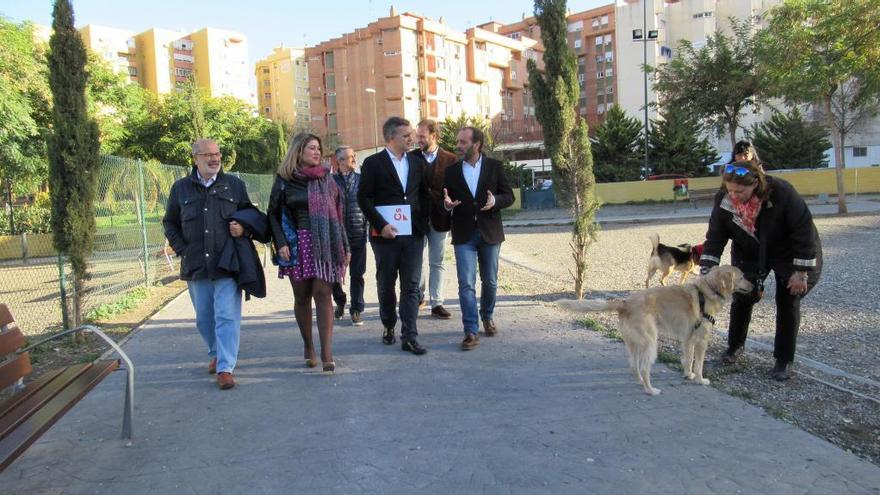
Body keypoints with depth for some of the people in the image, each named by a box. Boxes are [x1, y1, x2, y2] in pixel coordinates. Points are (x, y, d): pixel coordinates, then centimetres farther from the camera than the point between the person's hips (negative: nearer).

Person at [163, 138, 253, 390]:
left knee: (226, 316, -8)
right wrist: (181, 249, 3)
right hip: (195, 265, 3)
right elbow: (169, 223, 15)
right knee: (204, 318, 15)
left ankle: (225, 368, -5)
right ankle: (216, 353, 36)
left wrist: (243, 228, -9)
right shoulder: (181, 188, 8)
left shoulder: (235, 185, 5)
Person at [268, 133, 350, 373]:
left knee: (323, 295, -7)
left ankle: (327, 353, -8)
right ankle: (308, 347, 23)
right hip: (297, 245, 0)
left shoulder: (326, 178, 9)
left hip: (326, 245, 1)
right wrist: (281, 243, -9)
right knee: (302, 297, 7)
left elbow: (337, 213, 11)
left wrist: (344, 246, 9)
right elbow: (273, 214, 4)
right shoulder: (284, 179, 3)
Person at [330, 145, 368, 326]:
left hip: (358, 234, 1)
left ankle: (356, 310, 15)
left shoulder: (361, 180, 6)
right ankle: (340, 302, 33)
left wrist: (367, 227, -4)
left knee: (357, 274, 4)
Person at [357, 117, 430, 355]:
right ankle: (389, 327, 30)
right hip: (385, 234, -2)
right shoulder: (373, 163, -3)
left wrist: (423, 222, 4)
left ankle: (409, 337, 2)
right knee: (386, 285, 11)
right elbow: (363, 197, -7)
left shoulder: (417, 162, 9)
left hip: (413, 234, 3)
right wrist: (381, 225, -14)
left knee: (411, 287, -1)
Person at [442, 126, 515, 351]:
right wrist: (447, 204, -15)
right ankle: (471, 332, -5)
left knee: (490, 281, 13)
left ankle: (487, 317, 37)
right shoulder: (451, 171, 4)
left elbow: (509, 196, 0)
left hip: (489, 232, 0)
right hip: (464, 234, 0)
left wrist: (495, 201, -20)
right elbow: (444, 199, 8)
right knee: (466, 284, -8)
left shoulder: (495, 166, 1)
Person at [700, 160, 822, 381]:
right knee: (741, 297, 2)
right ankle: (734, 346, 25)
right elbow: (715, 237, -15)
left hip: (787, 253, -3)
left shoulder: (781, 193, -34)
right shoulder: (724, 201, -24)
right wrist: (706, 271, -25)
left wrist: (801, 272, -23)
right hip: (749, 254, 3)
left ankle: (784, 361, 10)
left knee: (787, 302, -2)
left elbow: (804, 230, -26)